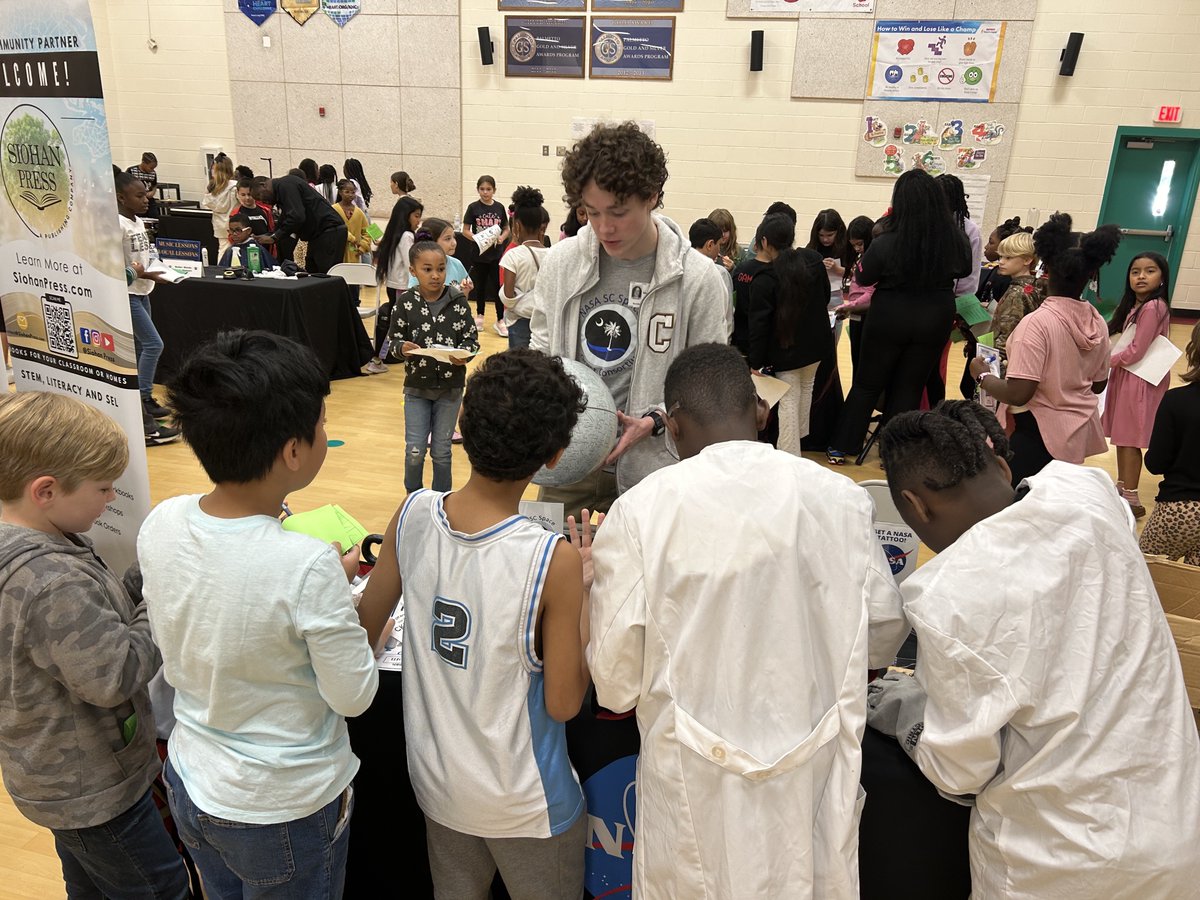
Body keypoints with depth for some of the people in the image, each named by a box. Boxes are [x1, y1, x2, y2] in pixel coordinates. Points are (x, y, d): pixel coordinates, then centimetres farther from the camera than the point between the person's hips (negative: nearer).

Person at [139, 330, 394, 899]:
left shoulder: (159, 525, -15)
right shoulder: (310, 567, -33)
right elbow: (353, 697, -20)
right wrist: (369, 619, -4)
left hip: (189, 786, 6)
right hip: (285, 811, -5)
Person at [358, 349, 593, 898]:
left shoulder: (412, 514, -16)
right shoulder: (554, 563, -30)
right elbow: (564, 703, -18)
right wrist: (585, 588, -14)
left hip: (436, 784, 5)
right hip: (524, 807, -4)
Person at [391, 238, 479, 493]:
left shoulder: (457, 301, -6)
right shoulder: (405, 302, -5)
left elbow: (471, 338, -2)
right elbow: (394, 338, 1)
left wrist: (464, 355, -22)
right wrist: (403, 347, -21)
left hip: (450, 386, 0)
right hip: (417, 386, 0)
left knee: (441, 451, 10)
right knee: (415, 451, 2)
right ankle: (413, 498, 26)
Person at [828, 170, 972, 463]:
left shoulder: (885, 243, -22)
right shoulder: (956, 238, -13)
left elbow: (863, 278, -4)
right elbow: (964, 270, 9)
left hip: (890, 318, -2)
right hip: (935, 320, 2)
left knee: (867, 384, 13)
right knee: (910, 387, 13)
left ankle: (840, 447, 20)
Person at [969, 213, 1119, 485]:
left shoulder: (1037, 322, -20)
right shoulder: (1098, 323, 2)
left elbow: (1018, 393, -25)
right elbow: (1098, 384, 13)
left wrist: (982, 375, -9)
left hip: (1037, 434, -7)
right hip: (1079, 432, 7)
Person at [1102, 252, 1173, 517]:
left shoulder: (1152, 308, -20)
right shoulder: (1135, 304, 10)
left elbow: (1135, 352, -21)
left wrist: (1104, 362, -8)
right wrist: (1109, 359, -3)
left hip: (1140, 380, -9)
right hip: (1126, 376, 9)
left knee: (1129, 439, -3)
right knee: (1120, 435, 16)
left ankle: (1131, 500, 6)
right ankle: (1122, 488, 29)